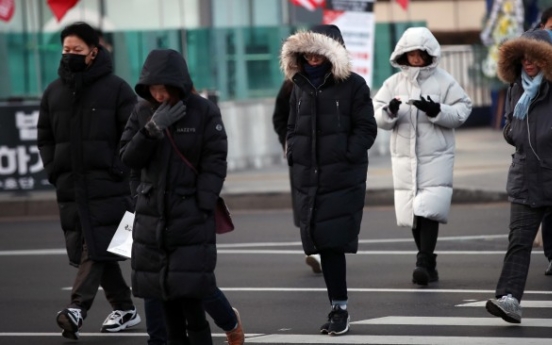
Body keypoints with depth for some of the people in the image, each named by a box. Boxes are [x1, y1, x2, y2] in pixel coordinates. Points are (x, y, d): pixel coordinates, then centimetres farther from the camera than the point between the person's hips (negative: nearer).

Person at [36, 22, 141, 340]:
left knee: (97, 248, -14)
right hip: (70, 189, 6)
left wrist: (118, 170, -10)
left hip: (108, 187, -5)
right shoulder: (54, 92, 12)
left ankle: (78, 308, -24)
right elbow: (45, 137, 18)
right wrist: (54, 171, 5)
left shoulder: (116, 88, -2)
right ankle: (124, 308, 18)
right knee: (85, 248, 7)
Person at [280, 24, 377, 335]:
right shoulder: (301, 86, 12)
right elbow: (293, 127, 19)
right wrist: (294, 155, 3)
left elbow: (367, 130, -4)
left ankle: (340, 308, -4)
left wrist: (345, 156, -14)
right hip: (309, 180, 5)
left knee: (334, 242, -10)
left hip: (343, 179, -5)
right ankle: (338, 307, 11)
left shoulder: (353, 85, -3)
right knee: (323, 244, 4)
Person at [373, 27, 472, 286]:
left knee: (429, 210, -16)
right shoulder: (394, 83, 8)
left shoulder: (443, 81, 0)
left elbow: (462, 111, -4)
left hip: (436, 157, -4)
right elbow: (376, 116, 5)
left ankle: (424, 263, -20)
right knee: (412, 213, 5)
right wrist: (390, 112, -17)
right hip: (404, 158, 4)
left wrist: (436, 111, -19)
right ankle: (428, 263, 17)